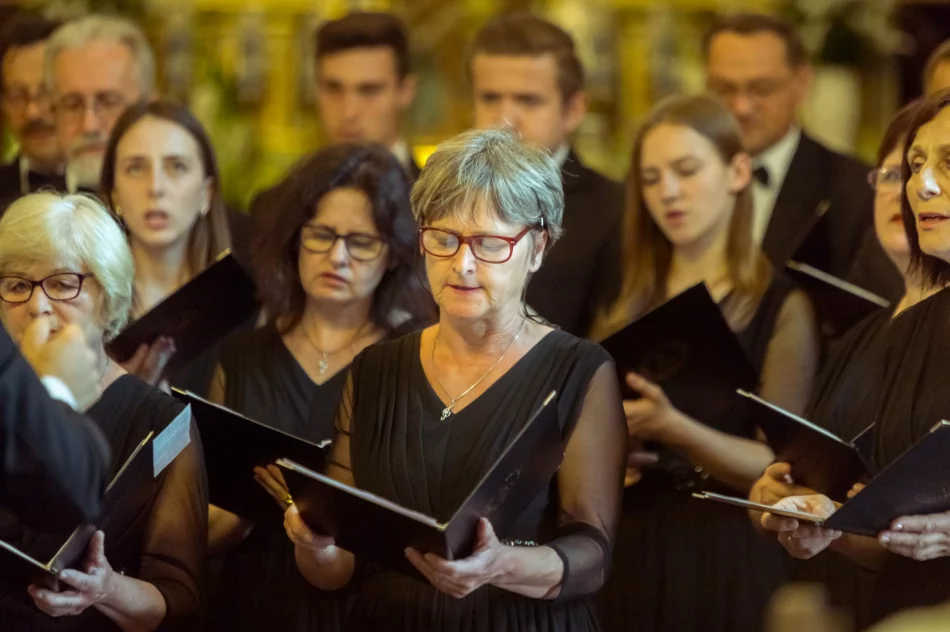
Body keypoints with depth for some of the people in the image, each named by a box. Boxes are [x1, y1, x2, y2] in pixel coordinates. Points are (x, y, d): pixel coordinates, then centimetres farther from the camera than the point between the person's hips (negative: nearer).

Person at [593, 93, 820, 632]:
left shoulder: (782, 307, -2)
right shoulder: (628, 310, 12)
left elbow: (778, 466, -11)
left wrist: (673, 429, -25)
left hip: (730, 561, -4)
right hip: (630, 558, 4)